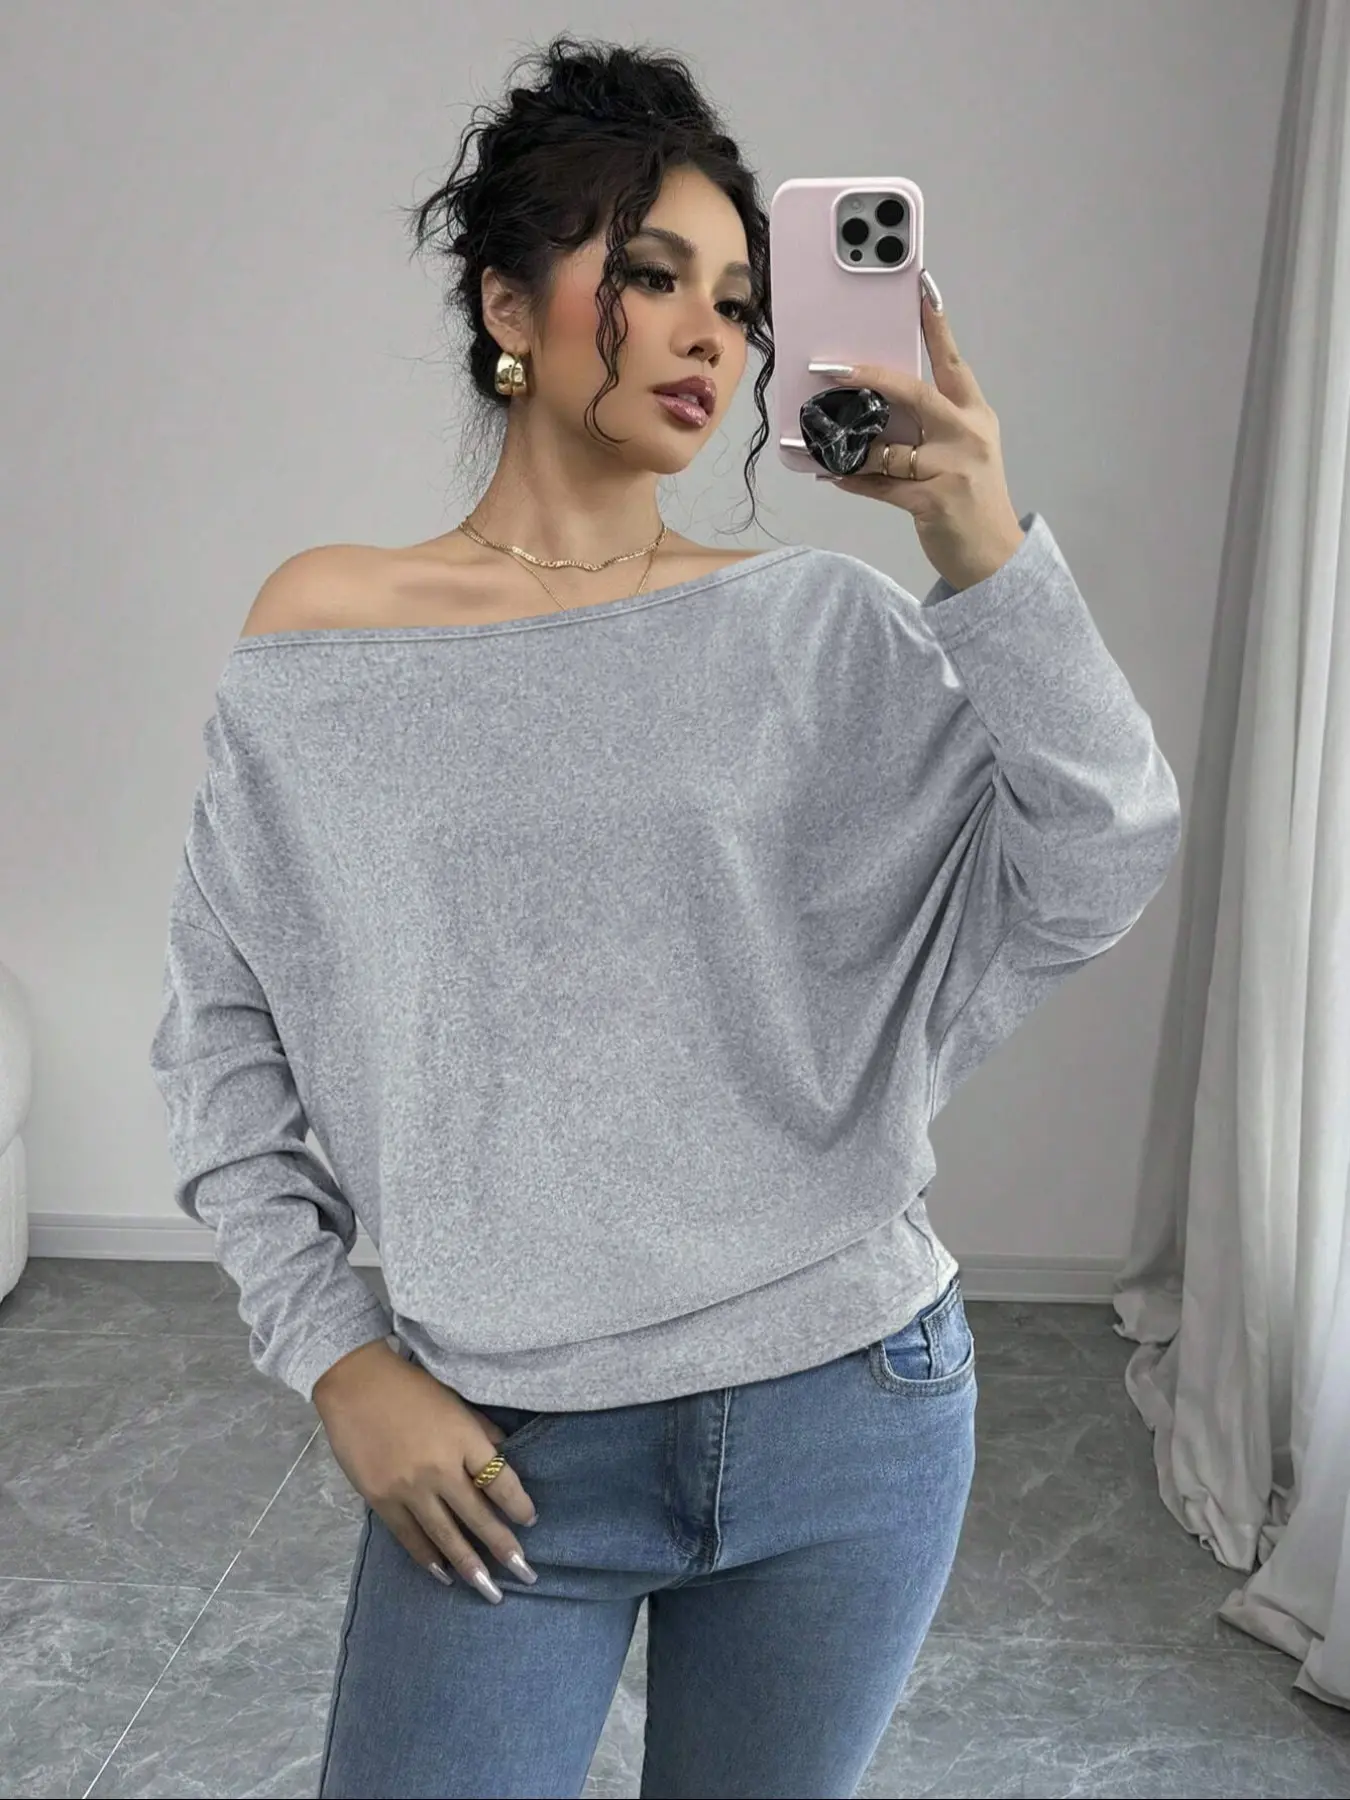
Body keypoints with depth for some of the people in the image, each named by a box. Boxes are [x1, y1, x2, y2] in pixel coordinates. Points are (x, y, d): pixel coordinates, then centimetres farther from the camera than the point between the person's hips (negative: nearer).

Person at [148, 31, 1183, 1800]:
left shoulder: (819, 628, -2)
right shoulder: (319, 641, -2)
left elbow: (1092, 879, -10)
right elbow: (220, 1031, 3)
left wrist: (991, 557, -21)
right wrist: (335, 1353, -2)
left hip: (851, 1411, 2)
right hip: (498, 1452, -1)